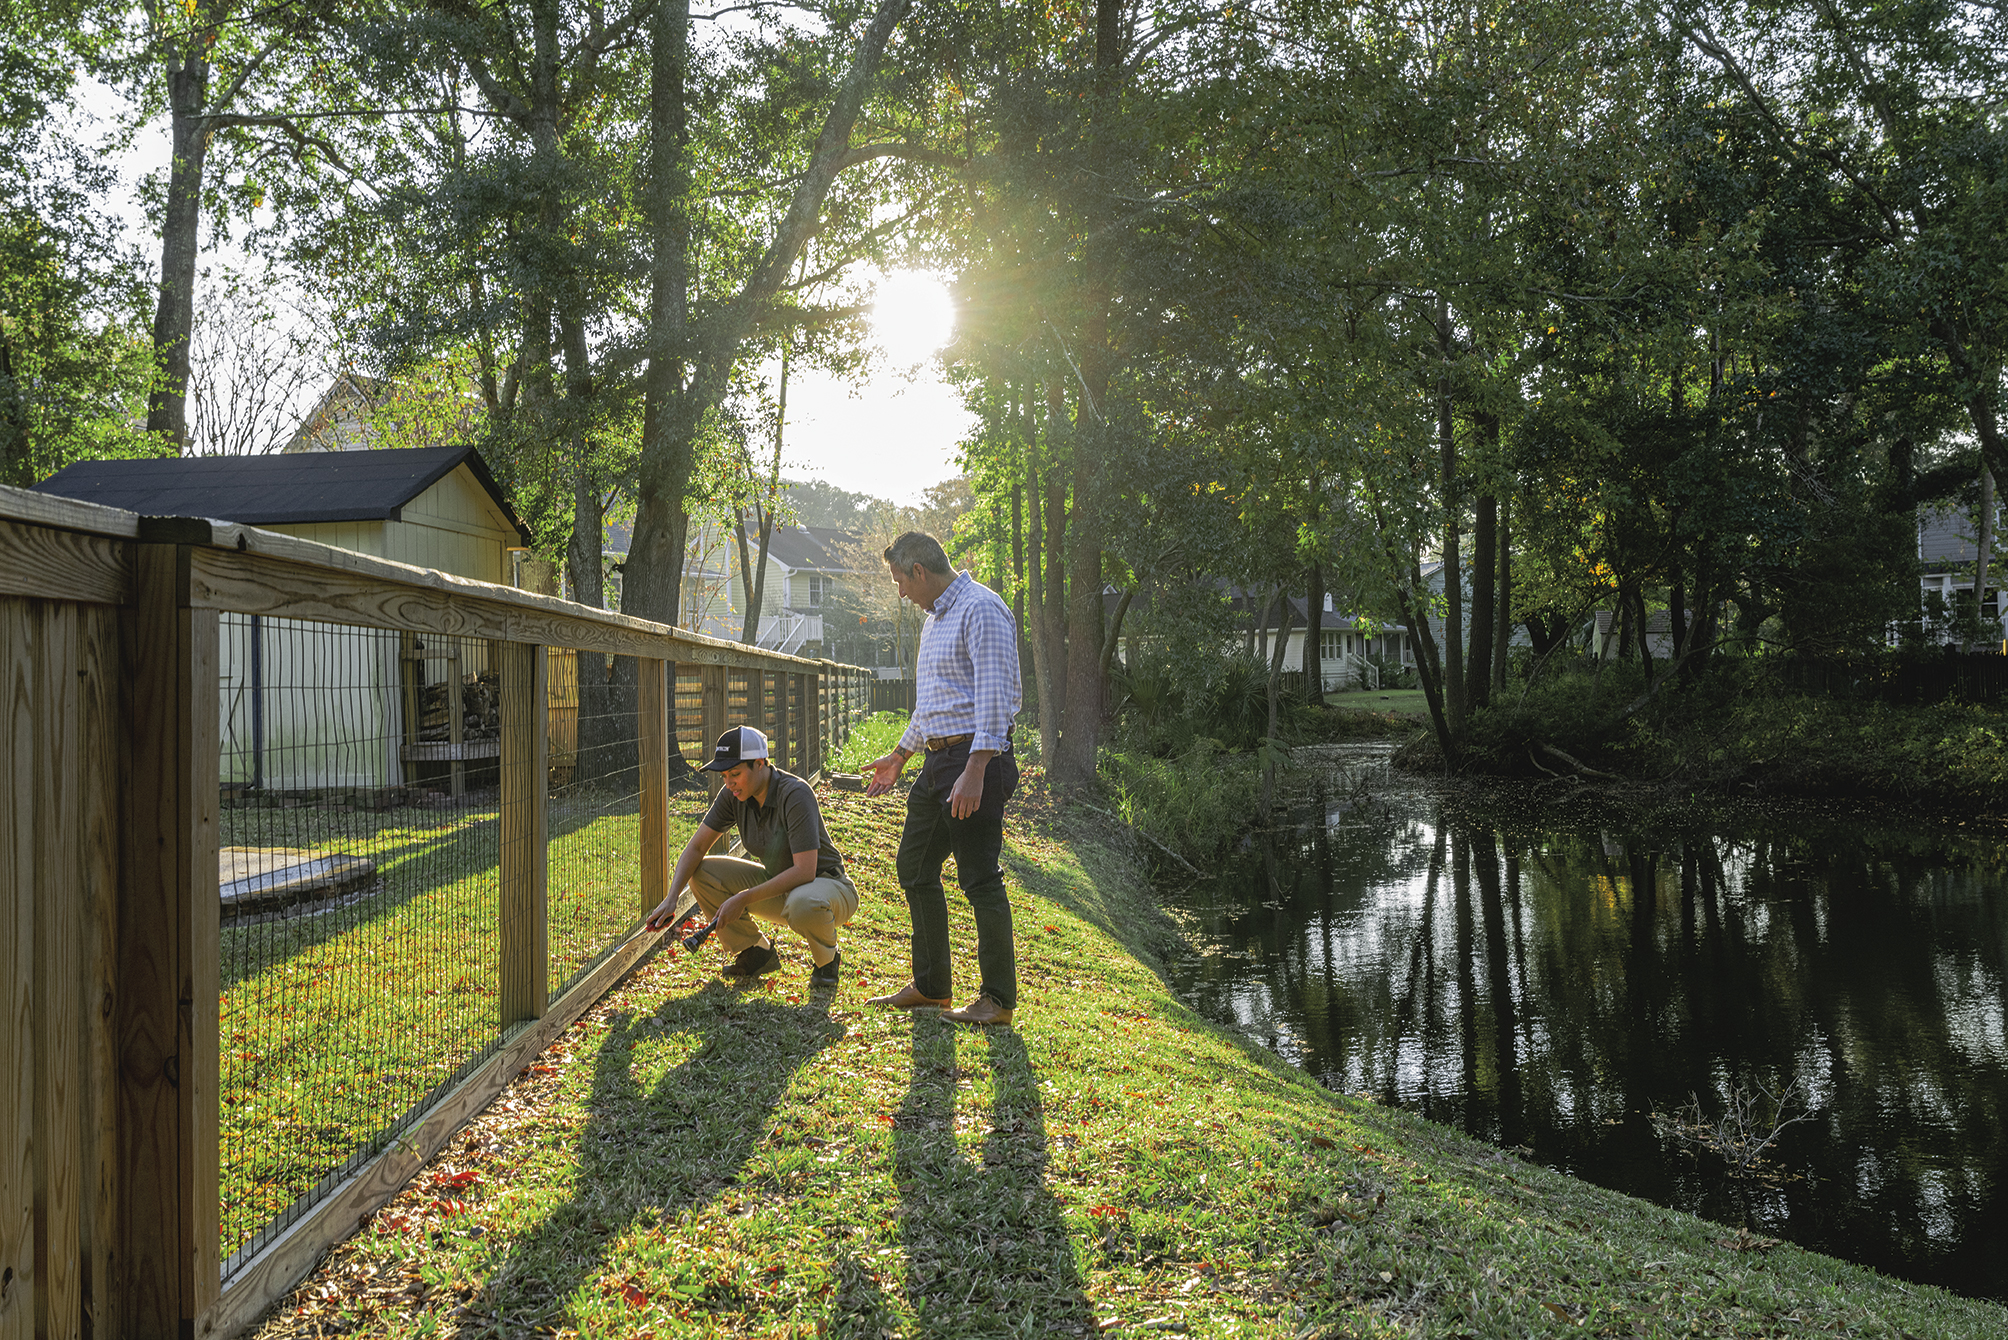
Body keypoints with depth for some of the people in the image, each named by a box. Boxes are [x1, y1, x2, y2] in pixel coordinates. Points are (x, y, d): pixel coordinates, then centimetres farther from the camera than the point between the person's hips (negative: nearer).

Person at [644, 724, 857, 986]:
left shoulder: (795, 794, -28)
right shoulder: (733, 795, -9)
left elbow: (804, 871, -32)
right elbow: (696, 848, -4)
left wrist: (743, 899, -32)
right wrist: (672, 898, -19)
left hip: (828, 884, -6)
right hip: (777, 884, 7)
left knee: (803, 904, -42)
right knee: (702, 872, -9)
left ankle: (828, 959, -6)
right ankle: (758, 953, 6)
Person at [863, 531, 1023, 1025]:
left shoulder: (981, 609, -12)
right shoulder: (934, 619, 20)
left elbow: (994, 696, -21)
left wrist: (974, 771, -27)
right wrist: (899, 755, 33)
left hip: (976, 760, -10)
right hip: (938, 758, 10)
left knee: (980, 879, -6)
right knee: (915, 868, 14)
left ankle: (999, 998, 6)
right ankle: (930, 985, 25)